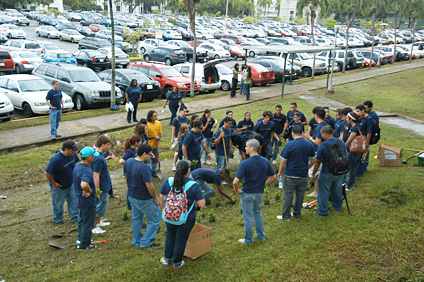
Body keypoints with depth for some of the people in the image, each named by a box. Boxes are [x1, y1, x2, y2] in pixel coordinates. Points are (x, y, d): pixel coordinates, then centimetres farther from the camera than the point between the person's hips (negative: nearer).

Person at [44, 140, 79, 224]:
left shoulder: (73, 154, -13)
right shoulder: (56, 159, -34)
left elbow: (76, 162, 11)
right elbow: (47, 173, -27)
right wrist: (54, 184, -16)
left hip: (71, 184, 6)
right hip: (59, 187, -6)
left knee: (74, 201, 15)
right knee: (58, 204, 16)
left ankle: (74, 217, 35)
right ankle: (57, 220, 39)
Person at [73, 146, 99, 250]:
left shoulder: (78, 165, 1)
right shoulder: (86, 171, -31)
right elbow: (84, 185, -48)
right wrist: (89, 191, -29)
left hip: (80, 198, 10)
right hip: (87, 201, -10)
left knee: (82, 219, 27)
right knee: (88, 223, 6)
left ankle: (80, 239, 43)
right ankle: (84, 244, 18)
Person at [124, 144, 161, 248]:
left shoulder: (128, 162, -3)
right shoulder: (144, 167, -29)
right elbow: (149, 186, -25)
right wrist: (155, 198, -11)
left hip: (132, 196, 8)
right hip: (144, 199, -8)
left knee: (136, 219, 24)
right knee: (154, 219, 10)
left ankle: (136, 241, 36)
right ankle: (146, 242, 17)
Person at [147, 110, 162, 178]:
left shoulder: (158, 123, -2)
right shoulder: (147, 124, -19)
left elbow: (160, 133, 5)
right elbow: (146, 136, -16)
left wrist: (157, 140, -9)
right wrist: (154, 137, -17)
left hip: (156, 145, 6)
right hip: (149, 145, -6)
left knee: (155, 159, 17)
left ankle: (154, 172, 32)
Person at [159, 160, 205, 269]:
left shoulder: (168, 182, -11)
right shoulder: (194, 186, -18)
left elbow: (162, 199, 0)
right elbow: (201, 204, -17)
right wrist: (199, 196, 2)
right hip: (186, 219, -2)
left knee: (170, 236, 25)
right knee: (181, 240, 15)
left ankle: (167, 259, 36)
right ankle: (177, 263, 31)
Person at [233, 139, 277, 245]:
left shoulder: (245, 163, -23)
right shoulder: (265, 162, -6)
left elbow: (235, 181, -28)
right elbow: (273, 177, 3)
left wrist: (236, 190, -9)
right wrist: (263, 184, 10)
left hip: (247, 194, -5)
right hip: (260, 193, 5)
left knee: (248, 217, 10)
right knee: (258, 213, 26)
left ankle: (248, 240, 22)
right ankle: (261, 236, 35)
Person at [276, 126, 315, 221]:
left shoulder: (290, 144, -14)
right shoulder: (309, 144, 0)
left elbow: (283, 161, -12)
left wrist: (280, 172, 1)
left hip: (290, 175, -4)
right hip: (303, 175, 4)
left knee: (288, 195, 6)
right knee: (300, 195, 16)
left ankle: (286, 216, 14)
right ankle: (297, 214, 28)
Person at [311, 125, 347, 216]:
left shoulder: (322, 146, -22)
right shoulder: (341, 142, -3)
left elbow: (317, 162, -17)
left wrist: (313, 174, -5)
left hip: (327, 173, -6)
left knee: (323, 191, 10)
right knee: (336, 190, 25)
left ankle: (323, 211, 19)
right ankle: (338, 207, 42)